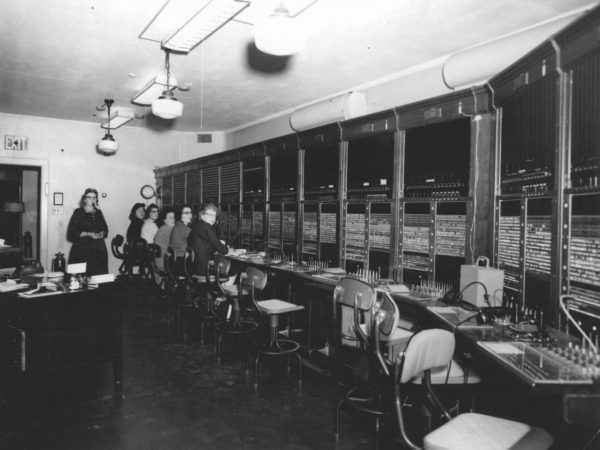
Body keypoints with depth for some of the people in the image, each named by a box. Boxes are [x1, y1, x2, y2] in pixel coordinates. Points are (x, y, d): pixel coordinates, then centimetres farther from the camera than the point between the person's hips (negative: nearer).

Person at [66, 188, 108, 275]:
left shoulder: (98, 213, 15)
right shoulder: (78, 212, 2)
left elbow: (105, 229, 20)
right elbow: (71, 233, -4)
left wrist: (102, 234, -2)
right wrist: (88, 234, -13)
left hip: (99, 250, 4)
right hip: (82, 250, -4)